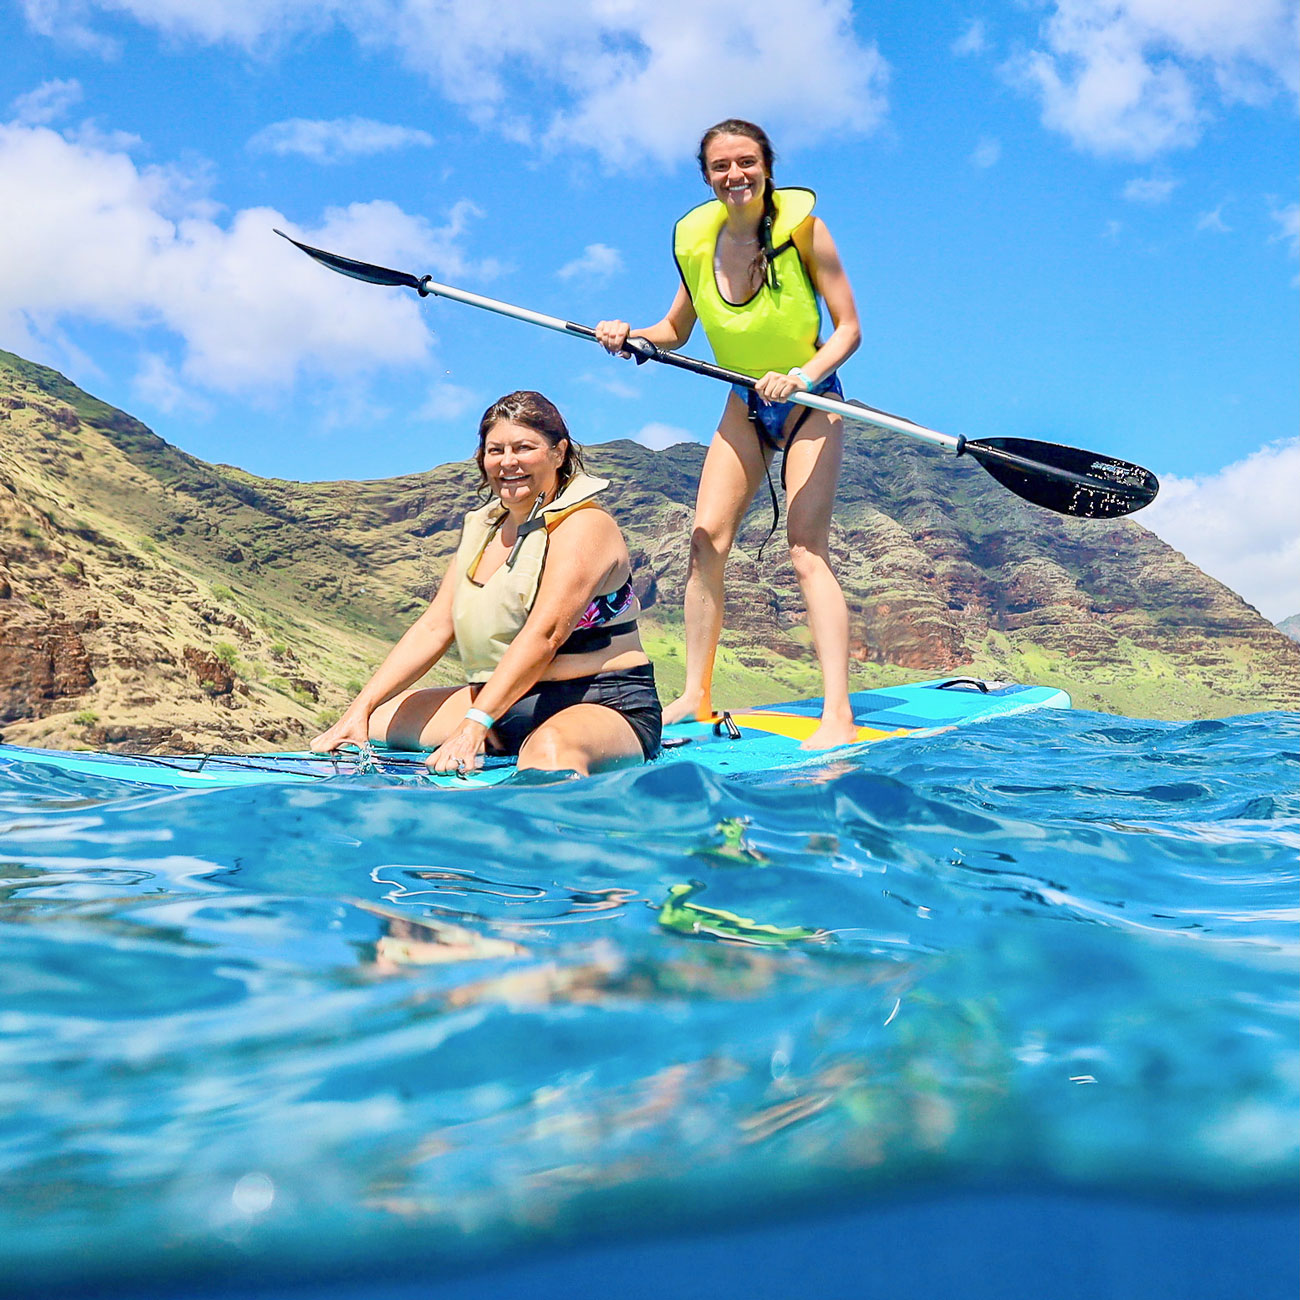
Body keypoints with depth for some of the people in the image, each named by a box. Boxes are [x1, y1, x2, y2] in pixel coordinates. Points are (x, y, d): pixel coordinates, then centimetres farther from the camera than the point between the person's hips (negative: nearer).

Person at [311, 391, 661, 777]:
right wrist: (360, 711, 0)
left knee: (550, 748, -43)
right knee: (373, 718, 0)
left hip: (601, 707, -8)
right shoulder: (483, 527, 14)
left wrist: (474, 725, -32)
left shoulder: (583, 525, -10)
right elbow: (434, 627, 10)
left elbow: (543, 636, -23)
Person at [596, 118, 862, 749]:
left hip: (810, 401, -5)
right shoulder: (696, 238, -4)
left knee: (807, 550, -16)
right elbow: (675, 330, 9)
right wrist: (630, 335, -11)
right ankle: (695, 697, 5)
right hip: (744, 405, 5)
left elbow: (848, 328, -15)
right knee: (706, 539, -4)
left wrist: (802, 376, -31)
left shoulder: (801, 226, -16)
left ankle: (838, 714, -19)